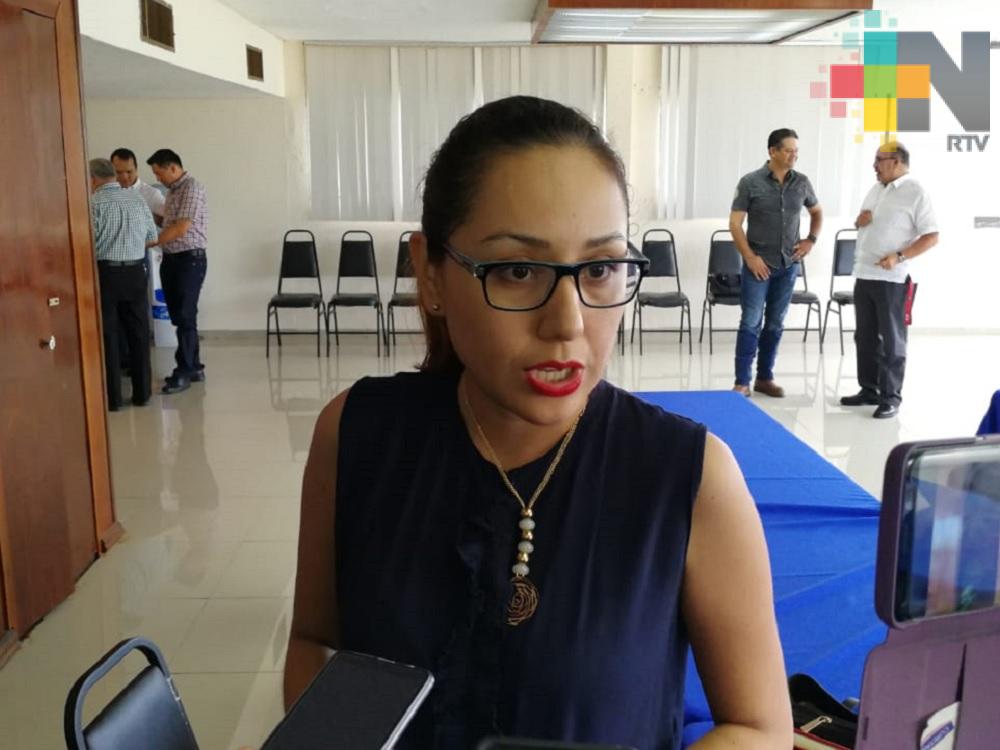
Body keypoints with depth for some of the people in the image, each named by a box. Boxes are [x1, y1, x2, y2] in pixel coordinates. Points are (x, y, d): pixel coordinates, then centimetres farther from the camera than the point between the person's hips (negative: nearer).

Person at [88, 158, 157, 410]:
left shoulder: (94, 203, -11)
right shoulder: (137, 199, 4)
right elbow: (152, 236, 12)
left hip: (105, 273, -4)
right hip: (135, 272, 4)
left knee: (107, 335, 4)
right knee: (138, 333, 11)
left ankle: (112, 398, 8)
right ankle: (142, 393, 17)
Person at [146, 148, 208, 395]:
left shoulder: (192, 187, -12)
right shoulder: (173, 190, 16)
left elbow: (181, 229, -18)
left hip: (189, 259, -9)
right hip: (171, 259, 9)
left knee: (185, 316, -6)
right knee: (178, 317, 10)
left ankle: (183, 372, -3)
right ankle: (194, 367, 18)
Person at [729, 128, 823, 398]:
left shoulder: (802, 182, 4)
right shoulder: (750, 182, -7)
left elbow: (817, 213, 21)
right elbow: (735, 224, -7)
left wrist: (811, 240, 6)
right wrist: (750, 257, -13)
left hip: (788, 265, 4)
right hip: (758, 264, -4)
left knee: (775, 324, 10)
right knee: (751, 323, -3)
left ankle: (765, 378, 20)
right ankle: (742, 382, 2)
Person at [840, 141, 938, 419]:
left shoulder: (915, 192, -8)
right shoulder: (876, 189, 15)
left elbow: (931, 236, -12)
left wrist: (899, 256, -23)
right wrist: (859, 220, 2)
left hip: (891, 278, -8)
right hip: (863, 274, 8)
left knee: (891, 340, -1)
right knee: (865, 337, 12)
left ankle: (891, 396, 6)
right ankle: (869, 390, 22)